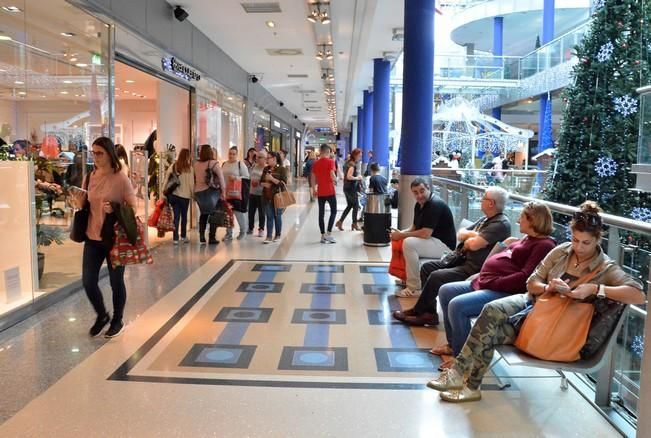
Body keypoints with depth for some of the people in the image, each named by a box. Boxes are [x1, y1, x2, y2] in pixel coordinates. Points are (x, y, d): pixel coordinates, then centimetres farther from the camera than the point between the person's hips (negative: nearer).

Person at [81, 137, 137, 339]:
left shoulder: (121, 179, -12)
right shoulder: (90, 177, 4)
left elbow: (133, 208, -8)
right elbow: (87, 205, 16)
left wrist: (114, 211, -26)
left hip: (114, 238, -5)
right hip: (92, 237, 5)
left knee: (116, 282, 8)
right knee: (88, 282, 5)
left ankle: (117, 320, 28)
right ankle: (101, 315, 30)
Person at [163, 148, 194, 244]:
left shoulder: (173, 166, 0)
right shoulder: (189, 168, -8)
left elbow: (166, 180, 0)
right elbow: (191, 182, -6)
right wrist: (193, 193, 5)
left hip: (173, 195, 2)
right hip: (185, 195, -2)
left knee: (176, 216, 6)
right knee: (184, 216, 13)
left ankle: (175, 238, 3)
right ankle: (183, 236, 22)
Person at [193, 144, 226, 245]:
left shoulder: (196, 164, 3)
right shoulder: (213, 163, -10)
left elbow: (194, 179, 6)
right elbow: (221, 178, -11)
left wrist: (195, 192, 11)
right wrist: (223, 191, -4)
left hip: (198, 192, 5)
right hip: (212, 192, -4)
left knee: (203, 214, 18)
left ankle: (201, 237, 14)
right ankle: (212, 238, 6)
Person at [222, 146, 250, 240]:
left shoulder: (241, 164, -3)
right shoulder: (224, 164, 13)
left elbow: (246, 177, -6)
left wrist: (236, 178, -19)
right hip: (226, 192, 5)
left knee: (238, 212, -3)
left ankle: (243, 231, 19)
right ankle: (229, 233, 16)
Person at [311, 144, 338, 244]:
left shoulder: (316, 163, 6)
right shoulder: (330, 161, -8)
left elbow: (313, 178, 8)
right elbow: (332, 175, -18)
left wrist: (314, 189, 19)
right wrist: (335, 180, 3)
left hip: (320, 192, 4)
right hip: (330, 191, -4)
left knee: (321, 213, 8)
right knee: (333, 211, 7)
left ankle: (323, 236, 10)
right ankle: (329, 234, -3)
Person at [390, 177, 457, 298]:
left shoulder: (435, 205, -21)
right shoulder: (419, 205, 8)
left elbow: (425, 233, -28)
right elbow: (414, 228, 14)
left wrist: (402, 235, -19)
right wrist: (400, 233, -6)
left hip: (444, 245, -10)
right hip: (432, 241, 10)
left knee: (409, 243, -30)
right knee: (397, 239, 11)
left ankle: (414, 289, -22)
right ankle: (405, 277, 16)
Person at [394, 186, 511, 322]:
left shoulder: (501, 224, -16)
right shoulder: (485, 219, 16)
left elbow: (474, 244, -25)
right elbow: (460, 234, 15)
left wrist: (467, 240, -3)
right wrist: (473, 234, -6)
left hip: (474, 269, -11)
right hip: (464, 260, 11)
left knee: (436, 276, -21)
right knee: (427, 267, 5)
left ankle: (418, 312, 0)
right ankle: (429, 313, 2)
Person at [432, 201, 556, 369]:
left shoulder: (544, 245, -10)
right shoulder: (527, 240, 22)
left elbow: (525, 277, -22)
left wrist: (492, 283, -20)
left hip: (505, 291, -11)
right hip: (484, 283, 11)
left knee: (457, 305, -27)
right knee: (445, 291, 11)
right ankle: (453, 344, 19)